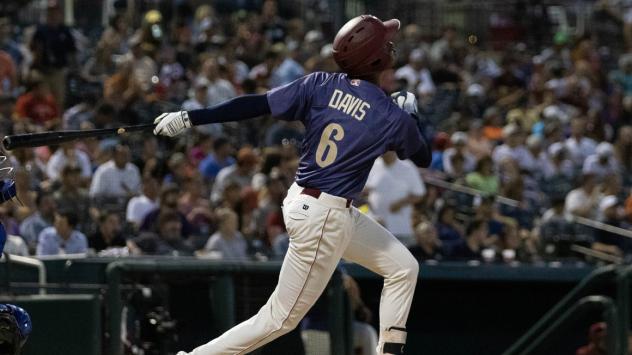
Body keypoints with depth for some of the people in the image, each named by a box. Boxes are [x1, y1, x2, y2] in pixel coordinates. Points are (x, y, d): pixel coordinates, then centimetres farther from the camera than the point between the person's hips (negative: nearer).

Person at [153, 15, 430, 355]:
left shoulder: (321, 85, -4)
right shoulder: (394, 117, -15)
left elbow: (256, 104, -11)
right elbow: (423, 159, 4)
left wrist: (191, 117, -11)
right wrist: (411, 114, 20)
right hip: (325, 219, -7)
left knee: (404, 268, 17)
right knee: (280, 318, 1)